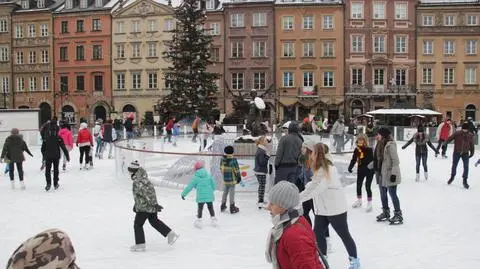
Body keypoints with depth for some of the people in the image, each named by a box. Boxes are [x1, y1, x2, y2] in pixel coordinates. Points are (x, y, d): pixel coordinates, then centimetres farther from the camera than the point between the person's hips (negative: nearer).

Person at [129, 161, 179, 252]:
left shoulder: (137, 183, -23)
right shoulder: (143, 179, 9)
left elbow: (147, 193, -29)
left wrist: (154, 204, -29)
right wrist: (136, 205, 27)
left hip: (144, 207, -10)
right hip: (151, 207, 10)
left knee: (137, 225, 5)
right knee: (154, 221, 24)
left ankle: (140, 245, 12)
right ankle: (170, 234, 25)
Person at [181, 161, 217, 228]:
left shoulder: (195, 177, -7)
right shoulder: (209, 175, 0)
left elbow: (189, 187, -3)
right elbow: (214, 185, 5)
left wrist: (183, 194, 6)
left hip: (201, 197, -2)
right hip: (209, 196, 2)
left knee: (200, 208, 11)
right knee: (210, 207, 17)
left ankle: (199, 221, 12)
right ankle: (213, 219, 21)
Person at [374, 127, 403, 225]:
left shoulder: (390, 145, -19)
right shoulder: (380, 144, 9)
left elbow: (395, 160, -19)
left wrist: (394, 173, -21)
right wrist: (377, 170, 20)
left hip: (389, 174, -9)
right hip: (381, 173, 9)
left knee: (392, 194, -1)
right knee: (383, 193, 17)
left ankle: (398, 214, 10)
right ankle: (385, 212, 32)